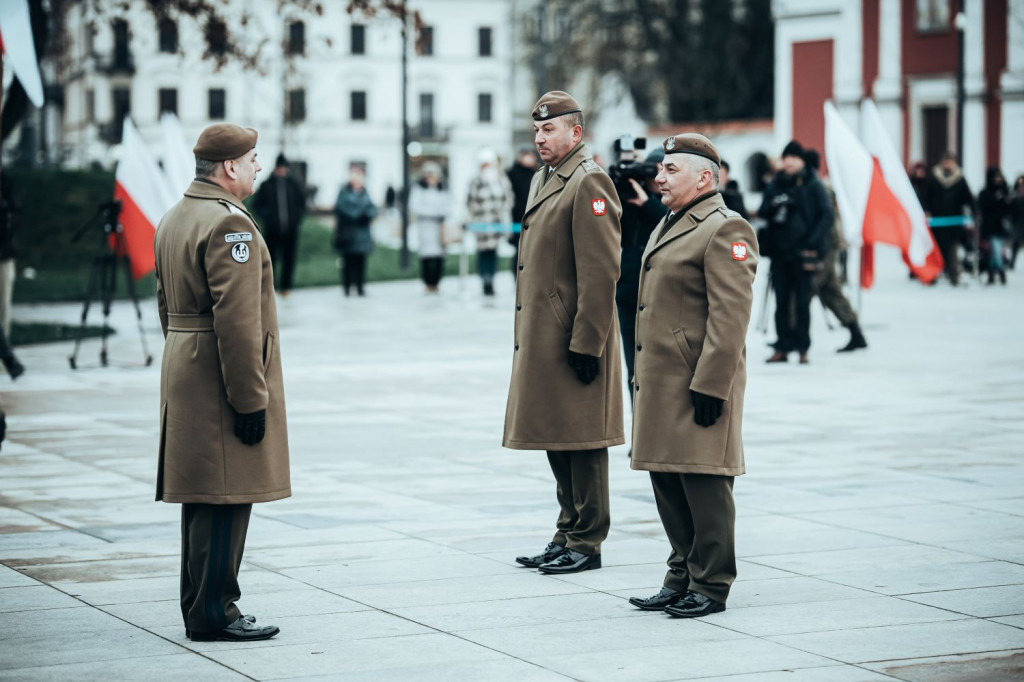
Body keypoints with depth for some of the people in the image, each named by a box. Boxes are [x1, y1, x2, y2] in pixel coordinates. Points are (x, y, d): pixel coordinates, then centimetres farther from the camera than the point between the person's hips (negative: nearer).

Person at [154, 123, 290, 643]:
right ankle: (213, 614, -4)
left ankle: (199, 608, 20)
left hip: (182, 374, 10)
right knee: (225, 499, -6)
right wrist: (250, 398, -20)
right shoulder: (229, 222, -17)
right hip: (221, 381, -10)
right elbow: (236, 318, -22)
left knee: (202, 497, 14)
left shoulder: (174, 219, 15)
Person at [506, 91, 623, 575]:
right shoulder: (543, 181, 16)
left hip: (574, 340, -10)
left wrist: (586, 344, -20)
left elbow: (601, 273, -18)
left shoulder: (589, 182, -13)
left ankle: (587, 544, 4)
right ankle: (568, 535, 23)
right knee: (555, 440, 14)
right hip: (540, 337, 10)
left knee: (580, 440, -2)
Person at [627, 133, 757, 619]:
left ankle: (711, 586, 4)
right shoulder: (669, 226, 19)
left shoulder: (725, 230, -12)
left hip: (700, 384, -10)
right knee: (667, 480, 12)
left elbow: (730, 316, -18)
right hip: (661, 380, 10)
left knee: (703, 483, -4)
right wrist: (644, 378, 20)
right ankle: (682, 577, 22)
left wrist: (710, 384, -22)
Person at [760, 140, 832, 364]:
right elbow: (763, 213, 11)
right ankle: (783, 348, 9)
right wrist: (774, 205, -12)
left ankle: (802, 349, 3)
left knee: (802, 303, -3)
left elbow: (827, 215, -4)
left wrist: (813, 241, -13)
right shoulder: (775, 185, 10)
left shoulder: (812, 185, -1)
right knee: (782, 302, 5)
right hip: (780, 251, 4)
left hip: (803, 252, -4)